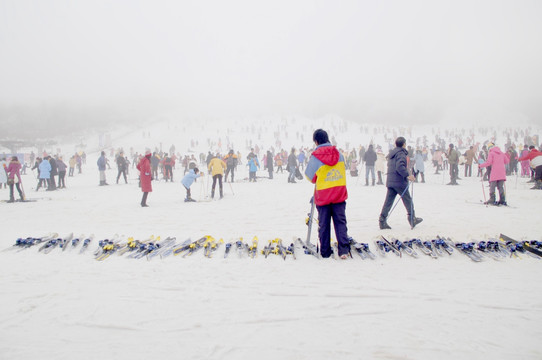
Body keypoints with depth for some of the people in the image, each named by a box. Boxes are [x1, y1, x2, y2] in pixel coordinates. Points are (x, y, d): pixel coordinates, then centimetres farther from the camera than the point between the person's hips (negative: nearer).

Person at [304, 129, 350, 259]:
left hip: (323, 196, -2)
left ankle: (325, 251, 15)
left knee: (323, 224, 9)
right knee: (340, 221, 8)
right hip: (339, 194, 2)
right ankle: (343, 249, -1)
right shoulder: (339, 154, -1)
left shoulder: (315, 157, -12)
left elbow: (309, 176, 0)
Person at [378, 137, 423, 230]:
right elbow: (400, 167, -25)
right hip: (399, 181, -8)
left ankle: (382, 221, -1)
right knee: (408, 200, 6)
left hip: (390, 181, 8)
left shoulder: (391, 154, 16)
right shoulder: (401, 154, -11)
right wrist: (407, 175, -25)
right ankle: (412, 219, 14)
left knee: (388, 201, 5)